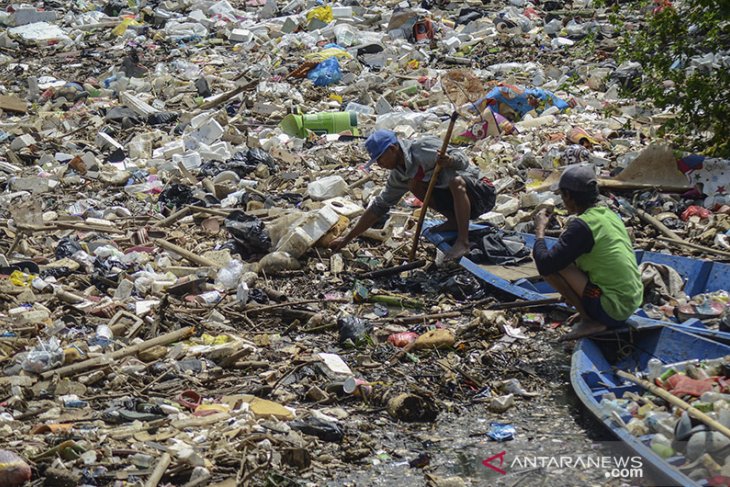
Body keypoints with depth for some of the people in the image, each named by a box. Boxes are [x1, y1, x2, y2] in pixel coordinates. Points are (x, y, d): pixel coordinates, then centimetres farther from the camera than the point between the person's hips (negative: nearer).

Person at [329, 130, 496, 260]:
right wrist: (348, 238, 8)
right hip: (455, 196, 7)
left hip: (481, 191, -7)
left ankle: (463, 241, -29)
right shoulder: (398, 176, 4)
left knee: (456, 182, -38)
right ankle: (454, 221, 1)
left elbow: (462, 160, -28)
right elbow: (378, 208, 9)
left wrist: (449, 161, -53)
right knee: (414, 184, -8)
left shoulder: (424, 147, -21)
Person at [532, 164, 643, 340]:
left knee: (552, 267, -11)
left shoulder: (581, 226, -18)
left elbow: (544, 265, -20)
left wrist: (540, 230, -3)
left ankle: (591, 322, -4)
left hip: (612, 309, -9)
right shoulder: (609, 214, 7)